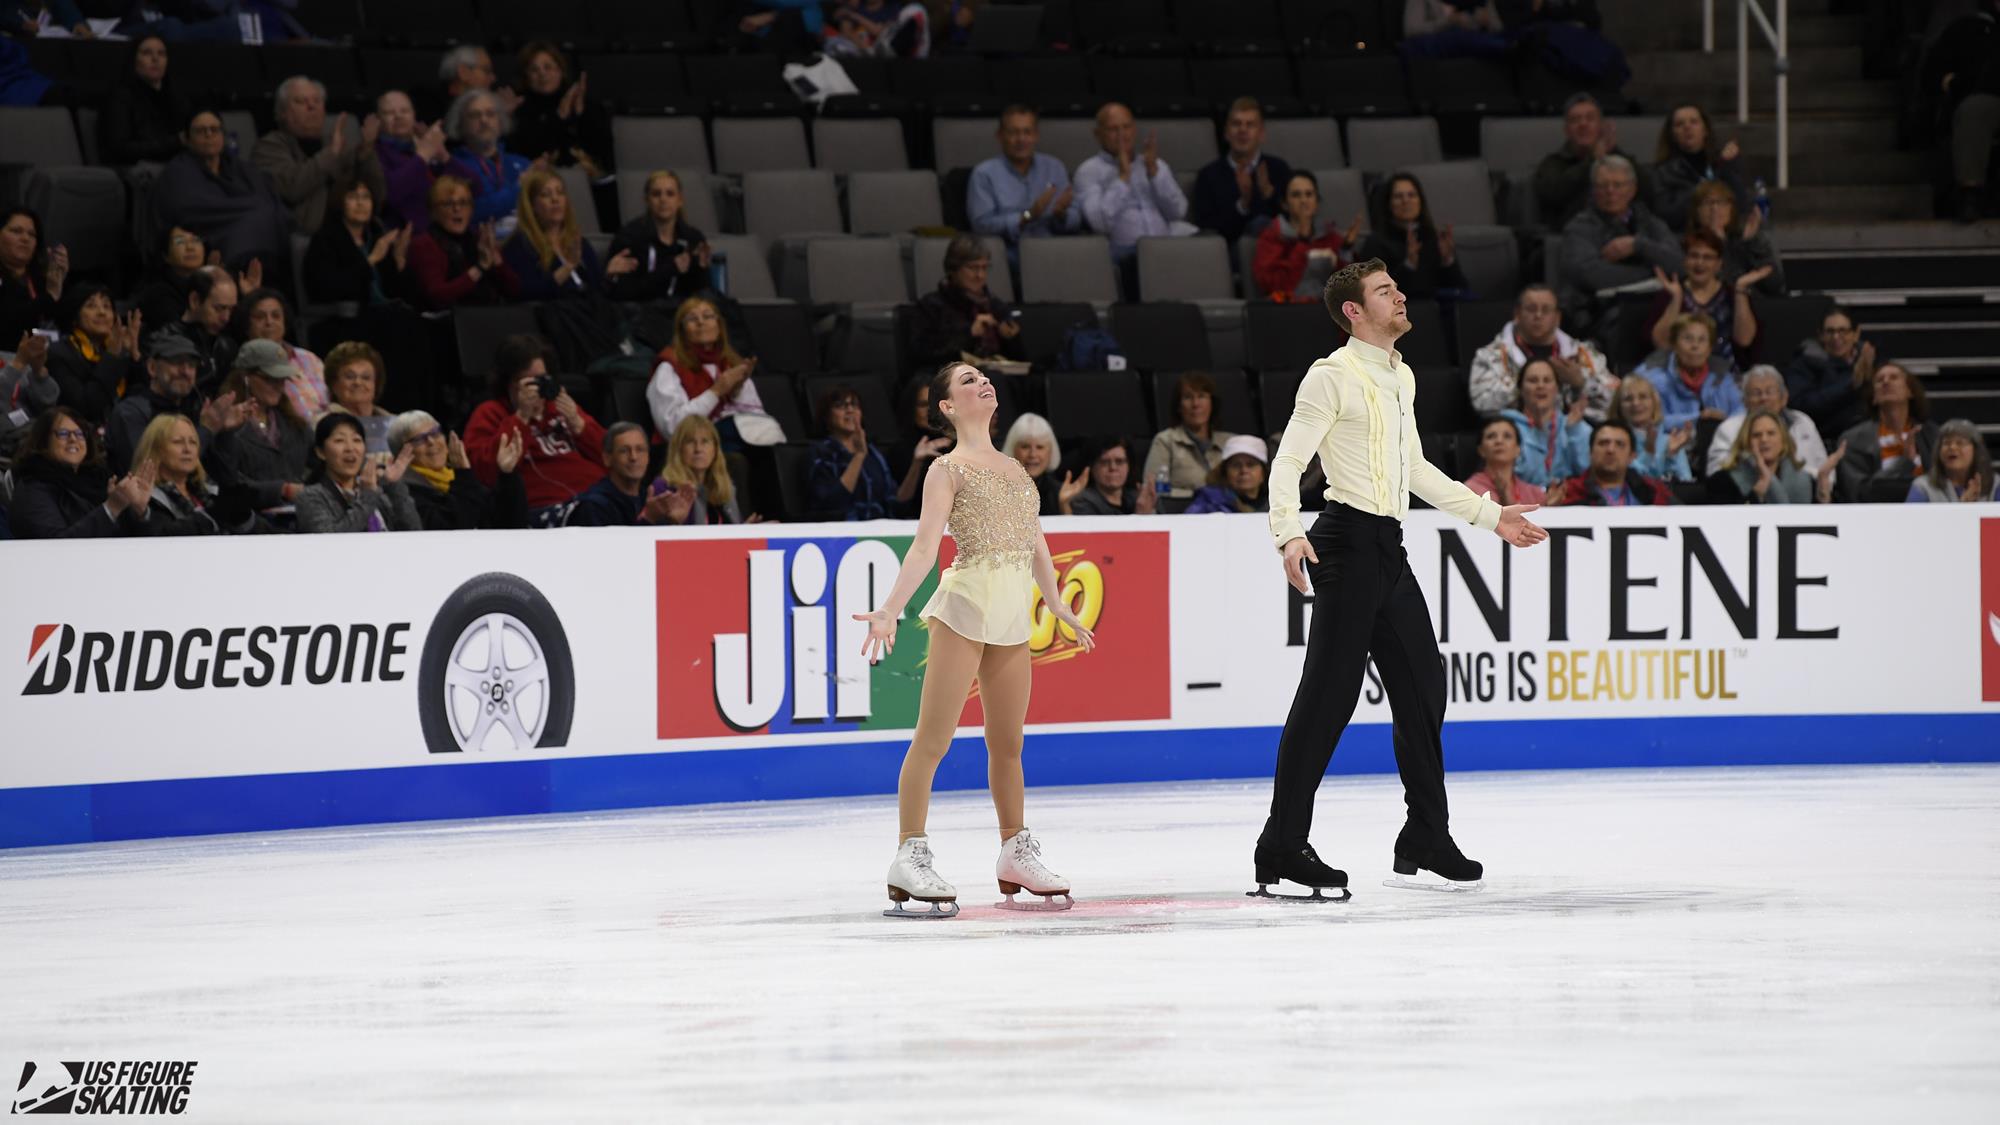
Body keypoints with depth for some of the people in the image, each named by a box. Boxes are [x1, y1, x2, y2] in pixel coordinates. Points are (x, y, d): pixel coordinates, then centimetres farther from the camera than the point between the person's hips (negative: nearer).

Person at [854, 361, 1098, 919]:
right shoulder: (950, 468, -1)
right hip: (967, 605, -7)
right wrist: (890, 611, -20)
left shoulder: (1013, 467, 19)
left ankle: (1016, 855, 22)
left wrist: (1059, 608, 23)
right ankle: (910, 858, -7)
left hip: (1012, 619, 7)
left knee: (1007, 744, 13)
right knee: (933, 739, -7)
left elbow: (1036, 545, 23)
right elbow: (925, 545, -10)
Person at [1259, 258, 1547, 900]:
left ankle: (1425, 844, 19)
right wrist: (1288, 534, -31)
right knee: (1328, 694, -11)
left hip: (1390, 549, 9)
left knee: (1422, 687, 10)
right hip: (1348, 542, -9)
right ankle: (1283, 847, -10)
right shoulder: (1333, 377, -8)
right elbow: (1287, 462, -15)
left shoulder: (1401, 378, 19)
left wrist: (1490, 516, 29)